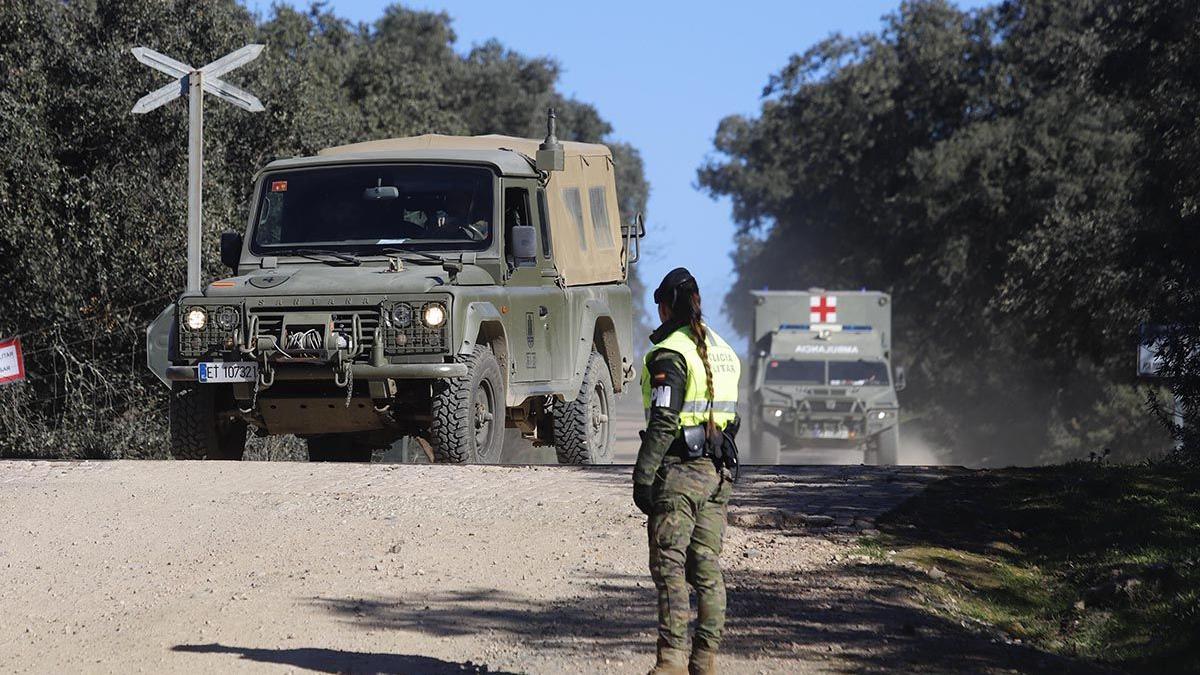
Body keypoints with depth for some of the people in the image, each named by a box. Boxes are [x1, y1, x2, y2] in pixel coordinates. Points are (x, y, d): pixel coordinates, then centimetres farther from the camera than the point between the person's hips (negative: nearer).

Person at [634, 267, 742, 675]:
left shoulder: (670, 354, -12)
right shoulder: (722, 350, 14)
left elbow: (663, 422, -18)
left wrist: (643, 477, -15)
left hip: (679, 472, -8)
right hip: (717, 472, 8)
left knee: (670, 566, -6)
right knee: (707, 568, 10)